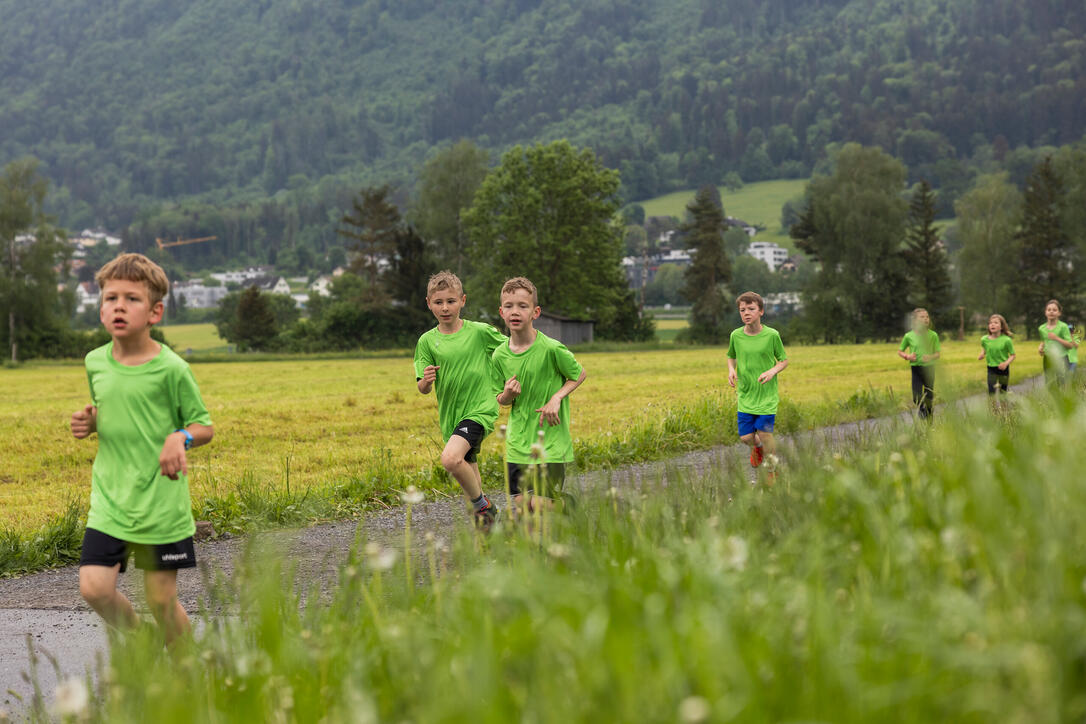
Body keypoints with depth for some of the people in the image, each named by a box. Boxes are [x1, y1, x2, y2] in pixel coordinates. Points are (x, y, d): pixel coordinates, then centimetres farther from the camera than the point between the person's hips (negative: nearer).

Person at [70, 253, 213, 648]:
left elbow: (204, 426, -2)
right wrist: (88, 422, 1)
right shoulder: (95, 362, 5)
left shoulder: (170, 368, -10)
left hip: (161, 501, -4)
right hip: (110, 498, 4)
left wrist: (181, 438, -23)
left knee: (161, 599, 1)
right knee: (94, 588, -9)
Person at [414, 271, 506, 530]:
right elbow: (423, 389, 2)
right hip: (450, 415, 5)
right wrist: (426, 380, -20)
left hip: (479, 409, -5)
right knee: (468, 471, 17)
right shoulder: (427, 341, 1)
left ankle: (482, 505, -6)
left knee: (450, 458, -26)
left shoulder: (480, 332, -6)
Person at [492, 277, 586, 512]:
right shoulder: (500, 355, 0)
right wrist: (507, 394, -13)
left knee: (541, 505, -8)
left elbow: (579, 374, 2)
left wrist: (556, 398, -13)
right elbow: (502, 401, 11)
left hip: (551, 440, -4)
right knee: (521, 505, 1)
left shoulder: (551, 349, -14)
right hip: (517, 442, 4)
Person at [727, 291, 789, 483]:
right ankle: (757, 447, 38)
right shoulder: (736, 336, -2)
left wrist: (772, 371, -18)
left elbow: (784, 361, 2)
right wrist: (731, 370, -4)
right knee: (746, 437, 0)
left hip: (767, 395, -2)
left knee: (765, 434, -5)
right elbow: (731, 356, 17)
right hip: (745, 396, 2)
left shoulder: (772, 335, -9)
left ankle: (772, 468, 23)